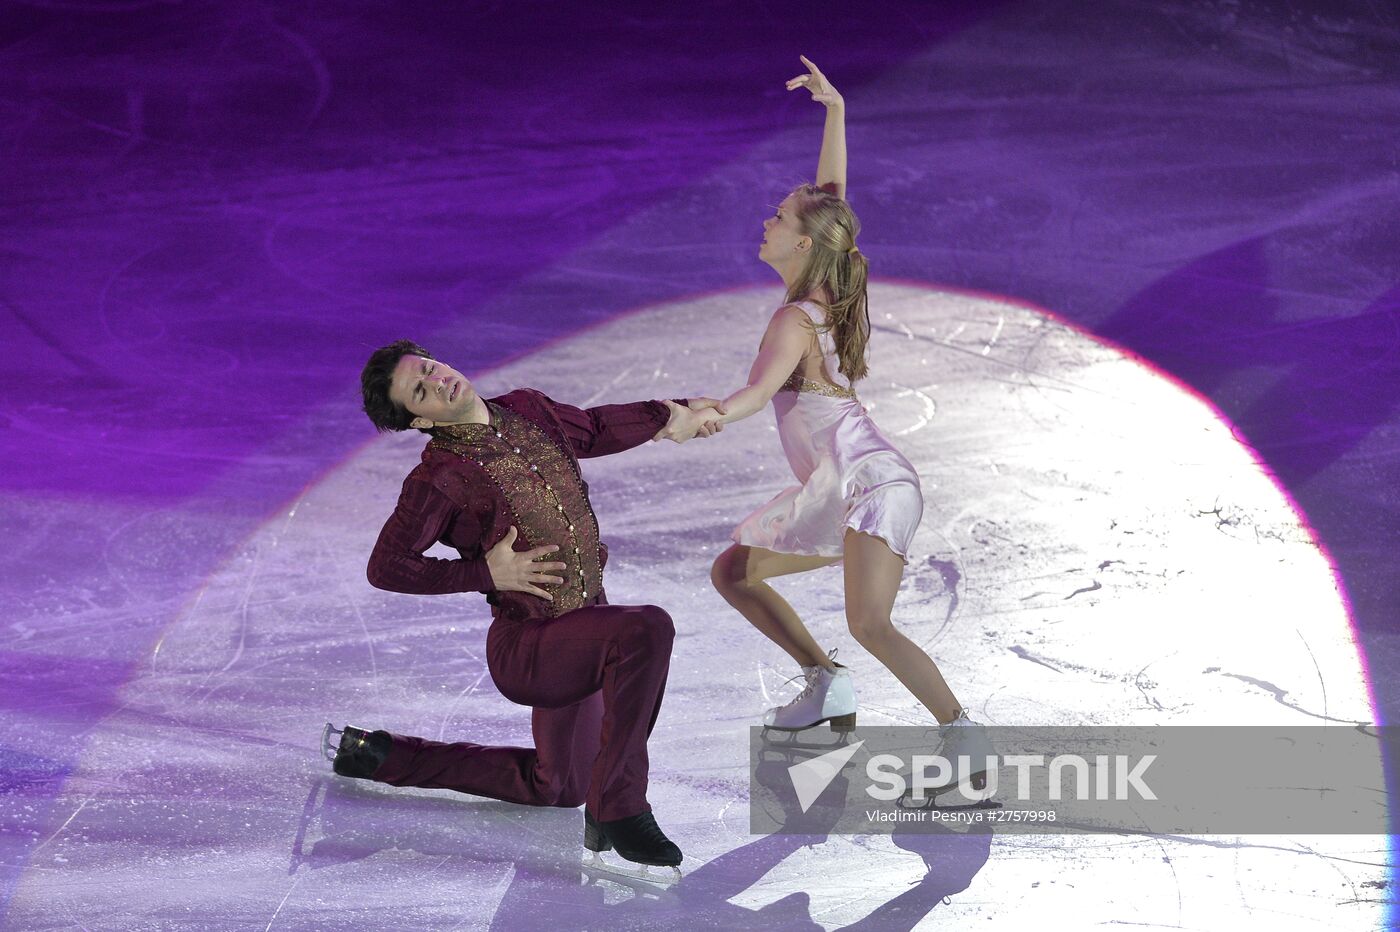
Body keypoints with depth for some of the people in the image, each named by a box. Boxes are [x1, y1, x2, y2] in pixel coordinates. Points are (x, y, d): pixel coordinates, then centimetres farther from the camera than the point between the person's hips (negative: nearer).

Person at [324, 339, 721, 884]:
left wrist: (671, 414, 12)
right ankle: (617, 815, -25)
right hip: (527, 646, -8)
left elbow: (594, 429, 20)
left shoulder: (526, 410, 1)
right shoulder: (439, 476, -17)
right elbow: (385, 568, -14)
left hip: (583, 629, 8)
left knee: (557, 788, 25)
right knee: (647, 629, -34)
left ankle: (378, 755, 34)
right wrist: (487, 573, -18)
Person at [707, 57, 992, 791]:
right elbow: (831, 192, 15)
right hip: (834, 494, 10)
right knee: (732, 573, 17)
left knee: (869, 624, -29)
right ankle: (828, 688, 20)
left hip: (873, 483, -10)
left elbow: (760, 389, -34)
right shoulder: (827, 293, 8)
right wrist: (835, 110, 12)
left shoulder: (794, 320, -15)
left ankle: (963, 737, -26)